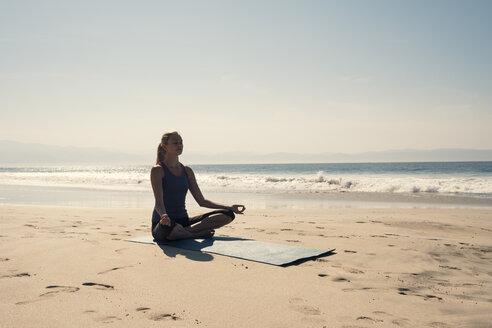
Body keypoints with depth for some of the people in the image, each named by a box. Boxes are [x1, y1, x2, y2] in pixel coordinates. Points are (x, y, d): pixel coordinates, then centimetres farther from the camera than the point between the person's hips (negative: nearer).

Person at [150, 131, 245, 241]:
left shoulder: (187, 171, 12)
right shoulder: (158, 170, -5)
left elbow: (201, 201, 12)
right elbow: (159, 201, -17)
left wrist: (229, 207, 3)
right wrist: (163, 215, -41)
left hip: (183, 221, 6)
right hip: (164, 223, -6)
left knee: (228, 215, -11)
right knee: (167, 228, -45)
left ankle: (187, 230, -24)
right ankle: (198, 234, -18)